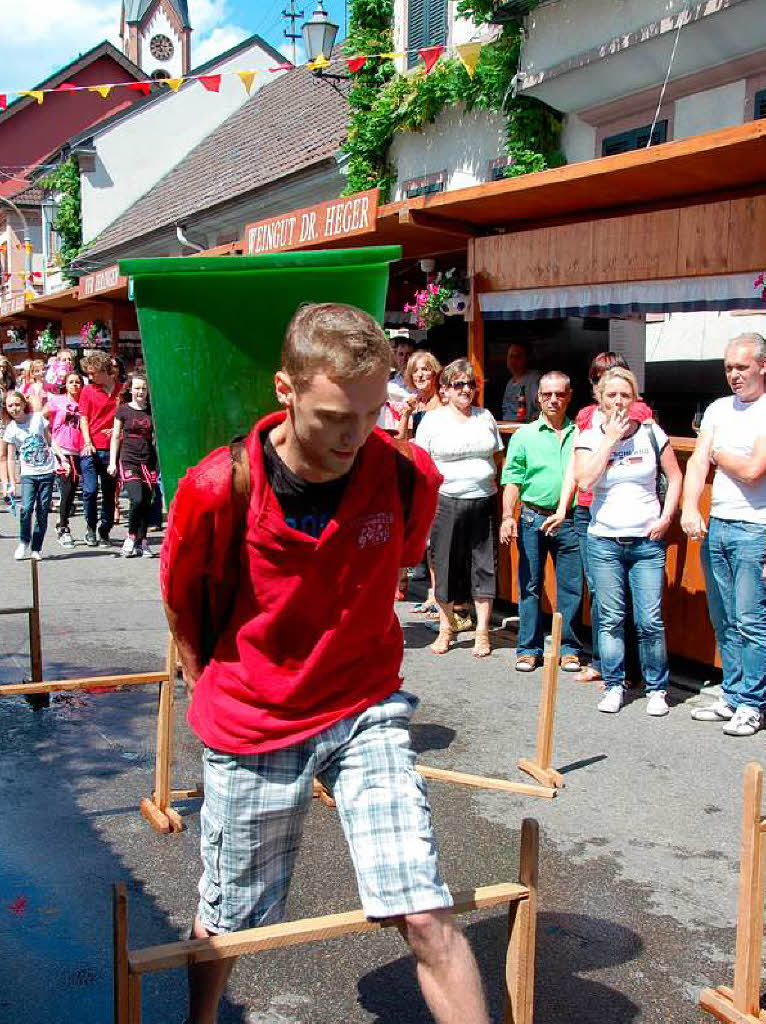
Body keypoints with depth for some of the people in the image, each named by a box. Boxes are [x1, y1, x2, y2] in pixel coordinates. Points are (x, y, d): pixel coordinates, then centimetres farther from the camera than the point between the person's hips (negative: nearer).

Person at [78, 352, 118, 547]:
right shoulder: (88, 390, 6)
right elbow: (84, 419, 4)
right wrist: (88, 443, -9)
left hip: (111, 449, 1)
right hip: (91, 448, -1)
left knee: (109, 493, 5)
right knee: (90, 490, -9)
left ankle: (104, 531, 16)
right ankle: (90, 527, 11)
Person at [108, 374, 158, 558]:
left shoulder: (153, 411, 8)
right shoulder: (123, 410, 3)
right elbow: (116, 436, 6)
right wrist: (112, 462, 1)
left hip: (148, 461, 3)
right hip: (128, 460, -3)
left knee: (146, 504, 2)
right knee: (137, 499, -18)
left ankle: (141, 541, 13)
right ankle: (131, 536, 3)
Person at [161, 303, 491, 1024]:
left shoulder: (409, 477, -15)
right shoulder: (217, 490, -21)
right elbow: (183, 610, -1)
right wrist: (215, 695, 11)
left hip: (366, 713, 1)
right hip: (250, 725, 0)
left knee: (425, 915, -10)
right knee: (227, 918, 18)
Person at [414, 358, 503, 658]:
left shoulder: (485, 417, 11)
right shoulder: (432, 420, 2)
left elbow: (497, 457, 18)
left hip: (484, 501, 3)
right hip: (446, 502, -2)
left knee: (484, 566, 3)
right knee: (445, 566, 4)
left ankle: (482, 631, 13)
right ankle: (446, 628, 20)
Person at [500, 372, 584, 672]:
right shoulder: (524, 435, 7)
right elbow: (512, 480, 3)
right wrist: (508, 516, -9)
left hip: (570, 521, 1)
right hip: (533, 518, -1)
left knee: (571, 586, 5)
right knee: (530, 586, 4)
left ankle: (568, 648, 16)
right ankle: (529, 648, 13)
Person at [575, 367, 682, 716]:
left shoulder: (652, 434, 2)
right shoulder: (589, 438, 2)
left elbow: (675, 478, 9)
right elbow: (585, 480, -14)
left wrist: (665, 518, -2)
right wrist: (610, 439, -12)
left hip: (647, 542, -1)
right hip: (604, 542, 1)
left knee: (650, 621, -3)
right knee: (610, 619, 4)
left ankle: (657, 688, 13)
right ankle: (614, 685, 17)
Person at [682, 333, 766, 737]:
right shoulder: (719, 409, 13)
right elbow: (697, 463, 4)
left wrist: (719, 454, 1)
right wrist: (689, 509, -11)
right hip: (714, 525, 6)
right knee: (724, 621, 11)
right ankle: (732, 698, 22)